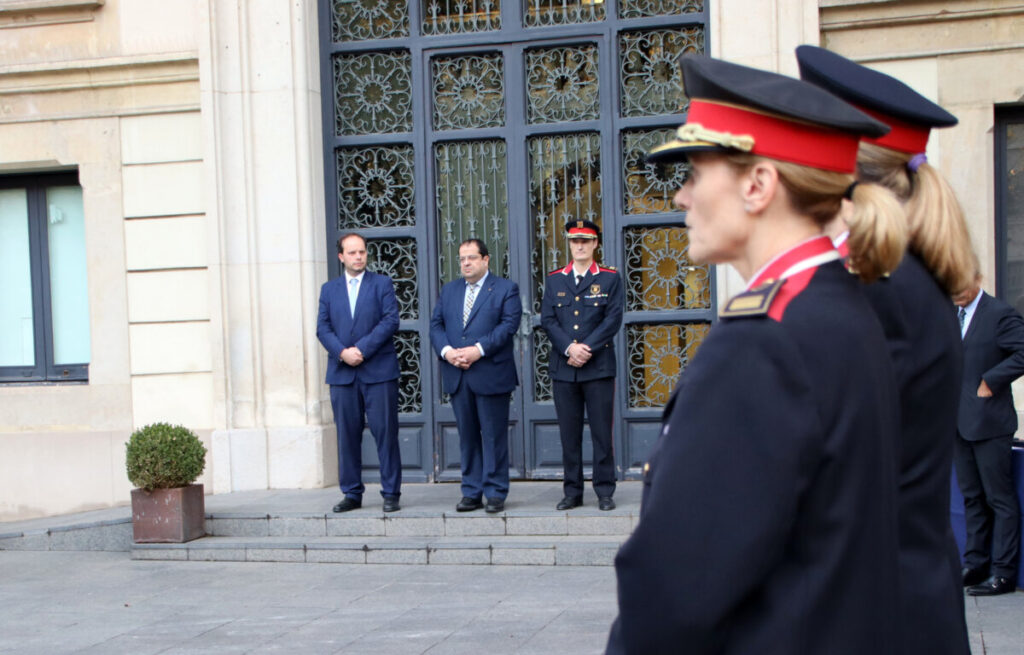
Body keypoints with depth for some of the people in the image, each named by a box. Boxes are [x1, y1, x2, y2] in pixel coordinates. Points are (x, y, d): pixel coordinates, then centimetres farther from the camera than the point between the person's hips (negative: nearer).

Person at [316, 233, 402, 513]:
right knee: (347, 434, 4)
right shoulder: (329, 289, 14)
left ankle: (391, 493, 3)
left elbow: (390, 321, -5)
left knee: (385, 432, -3)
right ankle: (352, 493, 12)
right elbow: (323, 327, 6)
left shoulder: (382, 284, 6)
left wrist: (362, 349, -13)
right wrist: (342, 352, -11)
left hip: (378, 371, -3)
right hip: (342, 372, 3)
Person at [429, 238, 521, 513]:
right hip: (456, 375, 4)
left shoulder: (505, 289, 3)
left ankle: (495, 493, 5)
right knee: (467, 436, 8)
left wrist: (478, 350, -17)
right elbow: (436, 324, 11)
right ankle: (471, 493, 13)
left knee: (494, 435, -2)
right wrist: (446, 351, -8)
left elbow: (509, 324, -8)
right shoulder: (449, 290, 18)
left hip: (491, 374, -4)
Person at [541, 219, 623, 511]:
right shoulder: (554, 280, 12)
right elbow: (547, 320, 4)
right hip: (563, 367, 2)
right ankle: (572, 491, 11)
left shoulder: (610, 278, 5)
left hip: (599, 366, -2)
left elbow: (613, 319, -3)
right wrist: (569, 348, -10)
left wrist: (586, 348, -11)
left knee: (601, 431, -1)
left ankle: (605, 491, 6)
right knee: (569, 432, 4)